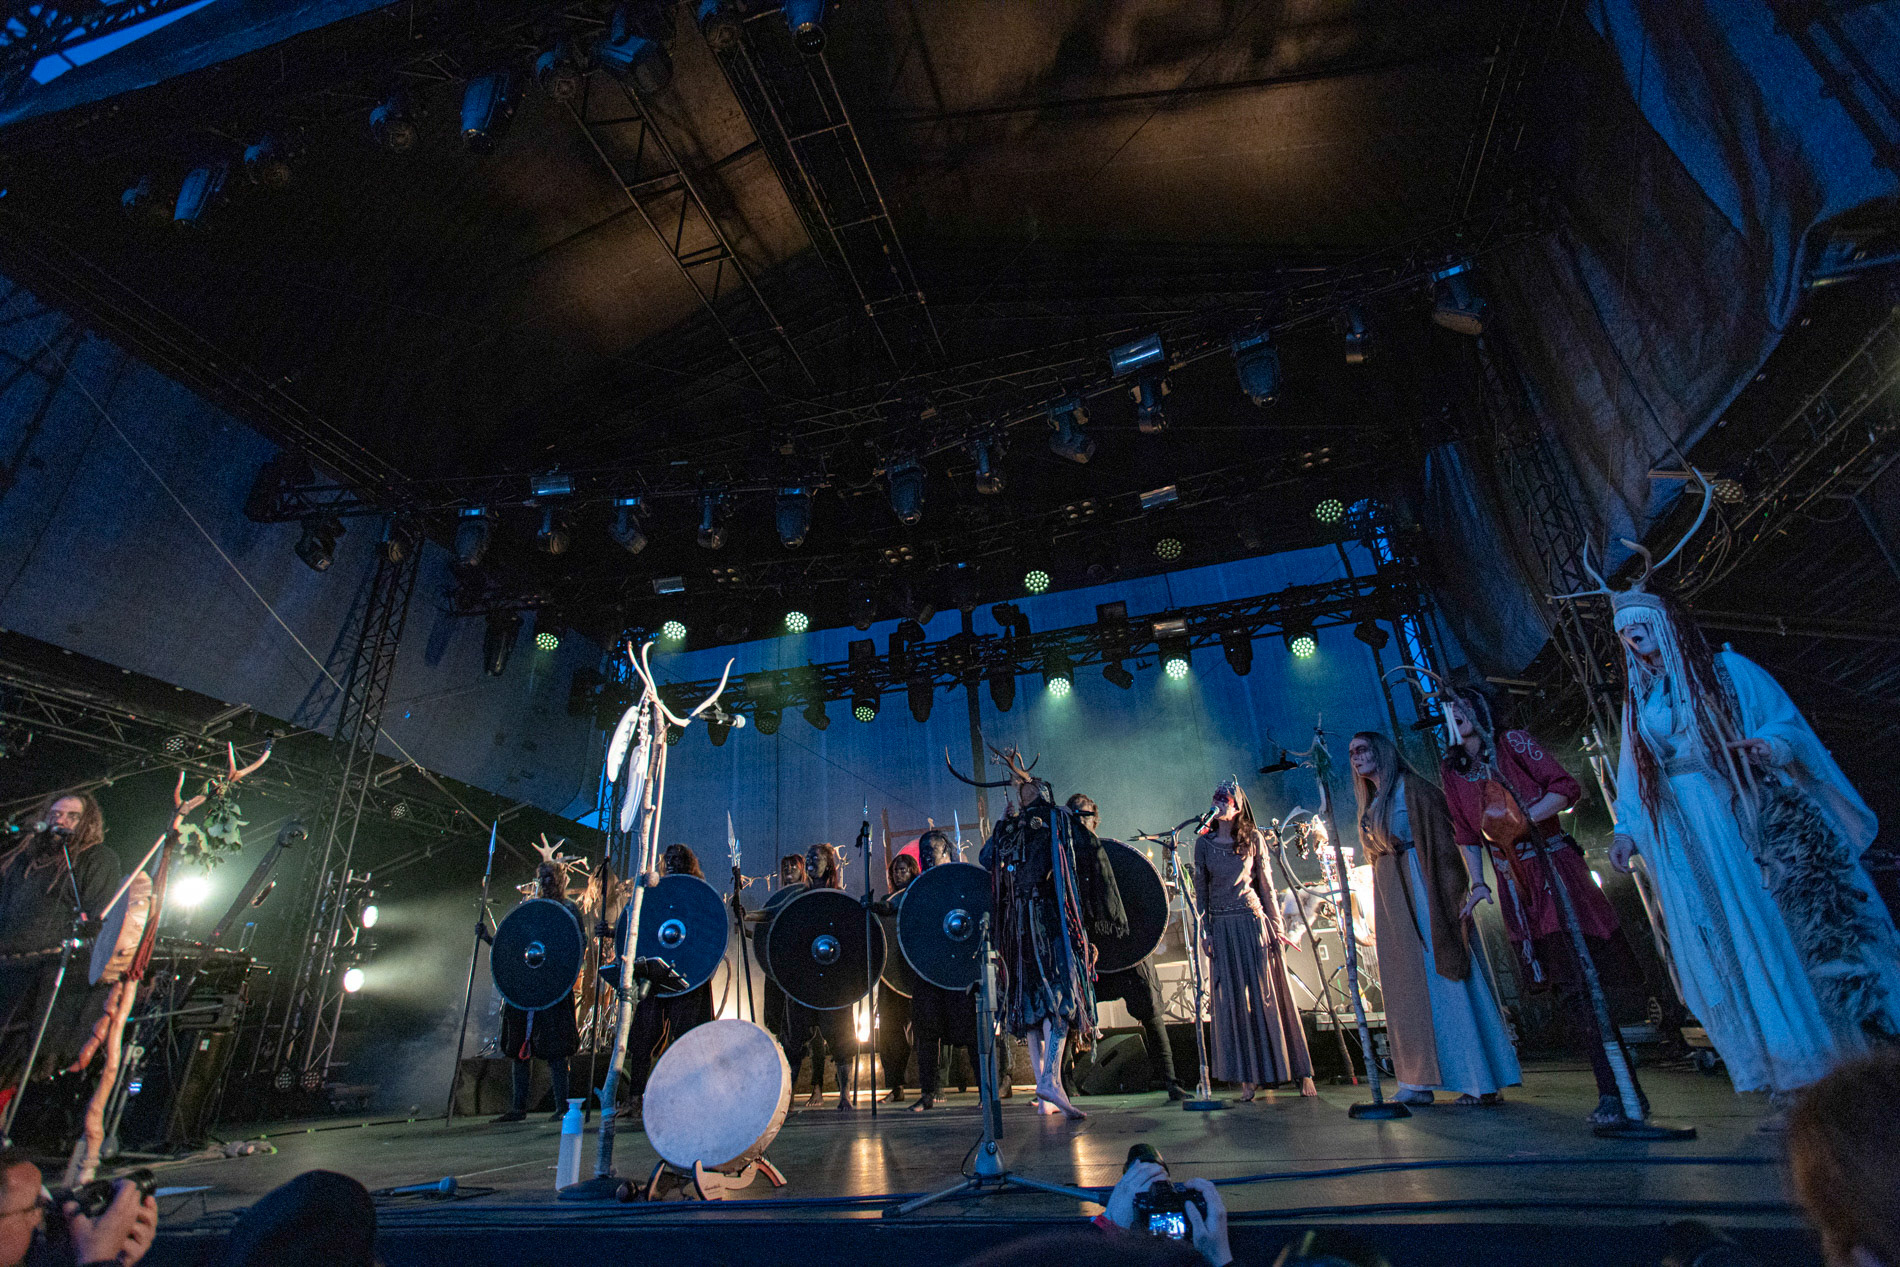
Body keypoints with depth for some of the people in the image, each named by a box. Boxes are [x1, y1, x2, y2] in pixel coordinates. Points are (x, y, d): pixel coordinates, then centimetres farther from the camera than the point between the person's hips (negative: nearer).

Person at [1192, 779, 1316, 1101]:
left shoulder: (1253, 838, 3)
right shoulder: (1203, 842, 5)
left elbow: (1266, 883, 5)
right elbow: (1201, 889, 6)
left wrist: (1276, 923, 1)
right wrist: (1205, 930, 1)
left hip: (1253, 920, -1)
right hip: (1222, 926, 1)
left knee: (1267, 993, 1)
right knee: (1233, 999, 3)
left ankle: (1301, 1074, 12)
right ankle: (1247, 1078, 10)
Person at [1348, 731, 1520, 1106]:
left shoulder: (1412, 789, -6)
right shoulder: (1371, 805, 17)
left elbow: (1458, 832, -14)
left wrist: (1476, 881, -25)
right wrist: (1381, 914, 14)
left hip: (1422, 890, -8)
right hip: (1391, 900, 8)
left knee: (1442, 975, -6)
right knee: (1409, 982, 7)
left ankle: (1482, 1080, 3)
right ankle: (1419, 1083, 11)